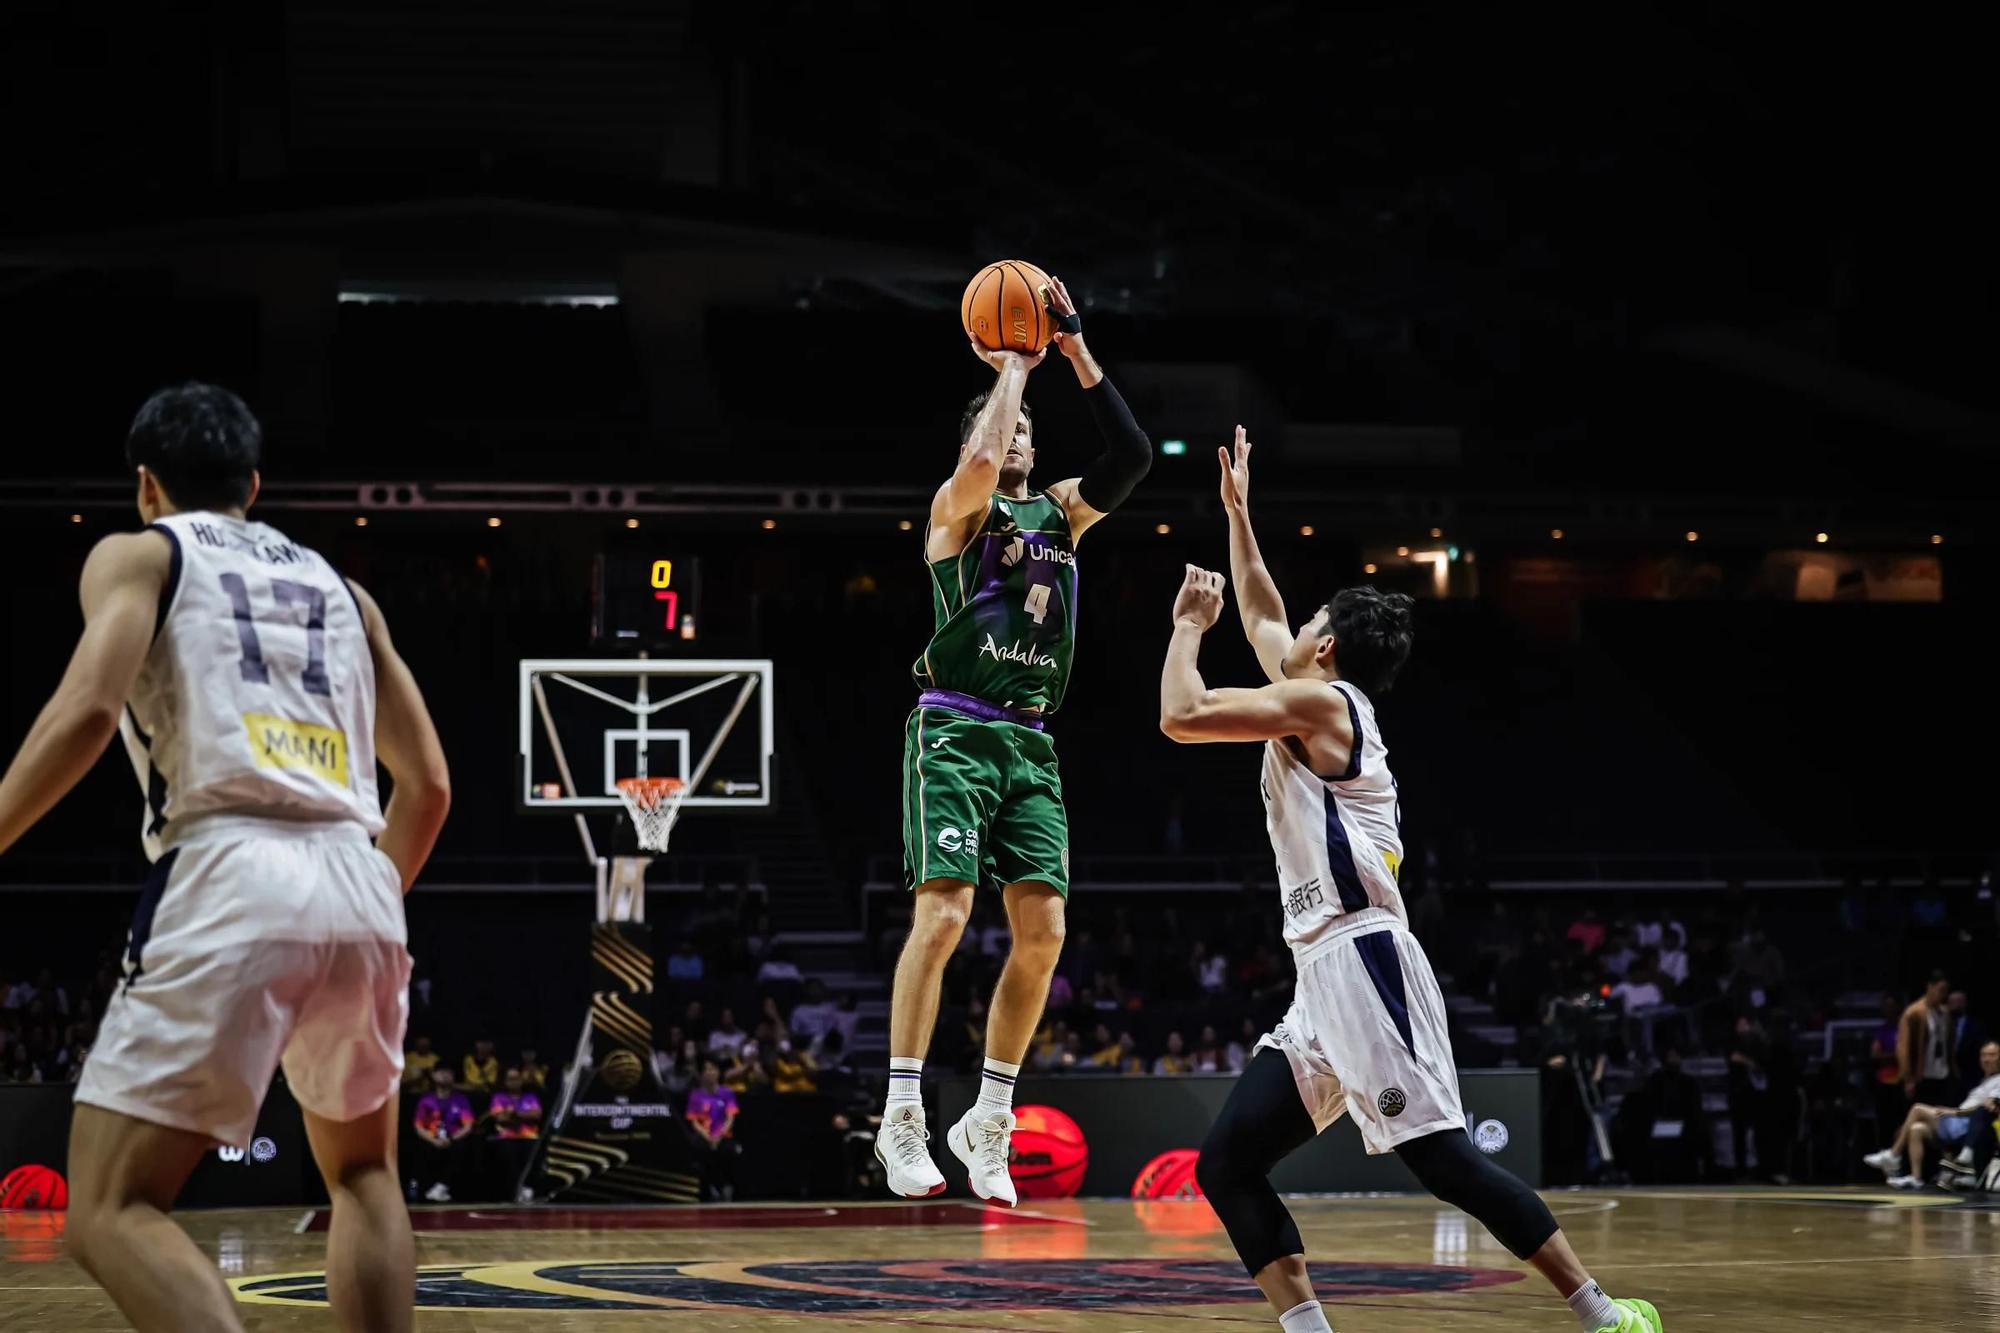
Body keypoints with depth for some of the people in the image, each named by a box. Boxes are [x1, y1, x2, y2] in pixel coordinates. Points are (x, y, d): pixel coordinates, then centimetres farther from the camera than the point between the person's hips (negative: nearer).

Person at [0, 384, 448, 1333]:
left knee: (111, 1210, -4)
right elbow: (427, 785, 24)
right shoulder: (337, 585, 27)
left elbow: (87, 710, -8)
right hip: (358, 885, 5)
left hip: (229, 880, -5)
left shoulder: (138, 554, 12)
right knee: (362, 1171, 28)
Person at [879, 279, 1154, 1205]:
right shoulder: (959, 507, 2)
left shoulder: (1060, 511, 17)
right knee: (944, 912, -16)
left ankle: (989, 1121, 10)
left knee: (1042, 930, -1)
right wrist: (1012, 367, -6)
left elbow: (1133, 455, 2)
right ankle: (902, 1117, -11)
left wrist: (1075, 350, -1)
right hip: (955, 732, -6)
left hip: (1030, 744, 6)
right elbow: (981, 459, -21)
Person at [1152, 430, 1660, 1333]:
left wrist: (1188, 625, 5)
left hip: (1363, 963, -10)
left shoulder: (1319, 700, -3)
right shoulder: (1315, 703, 23)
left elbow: (1180, 717, -11)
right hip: (1323, 984, 10)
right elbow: (1262, 615, 39)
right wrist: (1236, 510, 41)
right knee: (1225, 1167, 1)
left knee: (1442, 1161, -14)